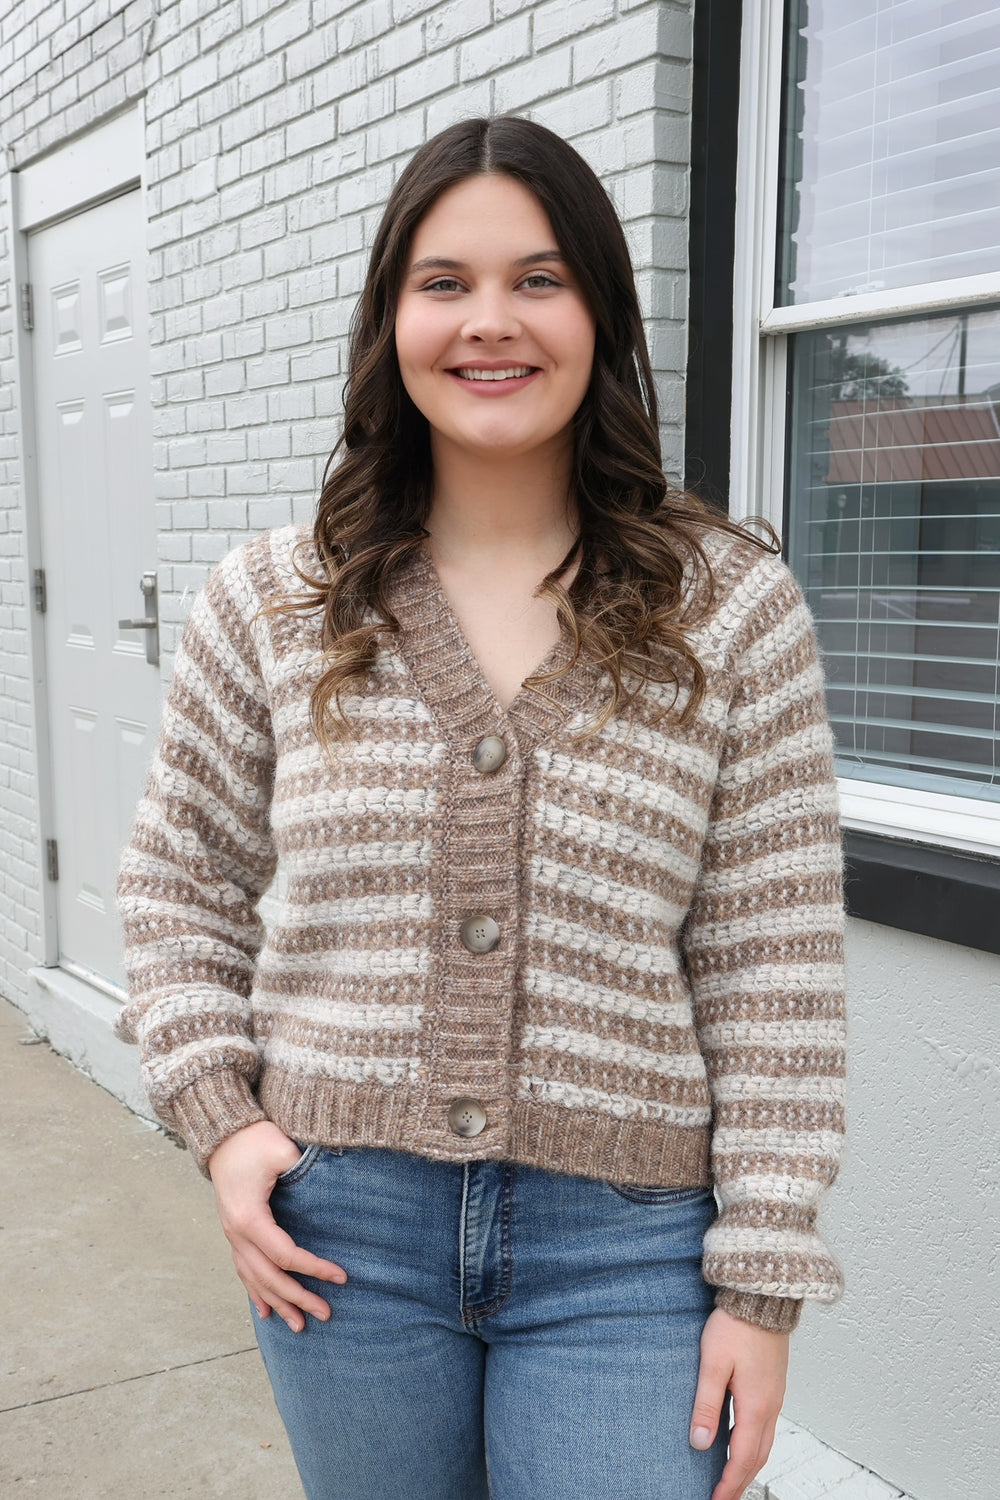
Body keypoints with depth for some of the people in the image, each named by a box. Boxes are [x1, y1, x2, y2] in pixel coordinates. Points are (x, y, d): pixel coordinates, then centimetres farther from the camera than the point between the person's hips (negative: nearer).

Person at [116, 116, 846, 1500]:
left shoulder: (732, 609, -6)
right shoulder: (271, 605, -1)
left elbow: (774, 975, -6)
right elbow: (180, 880, 10)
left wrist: (762, 1283, -6)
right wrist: (220, 1116, -2)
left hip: (622, 1245, -2)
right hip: (341, 1225, 2)